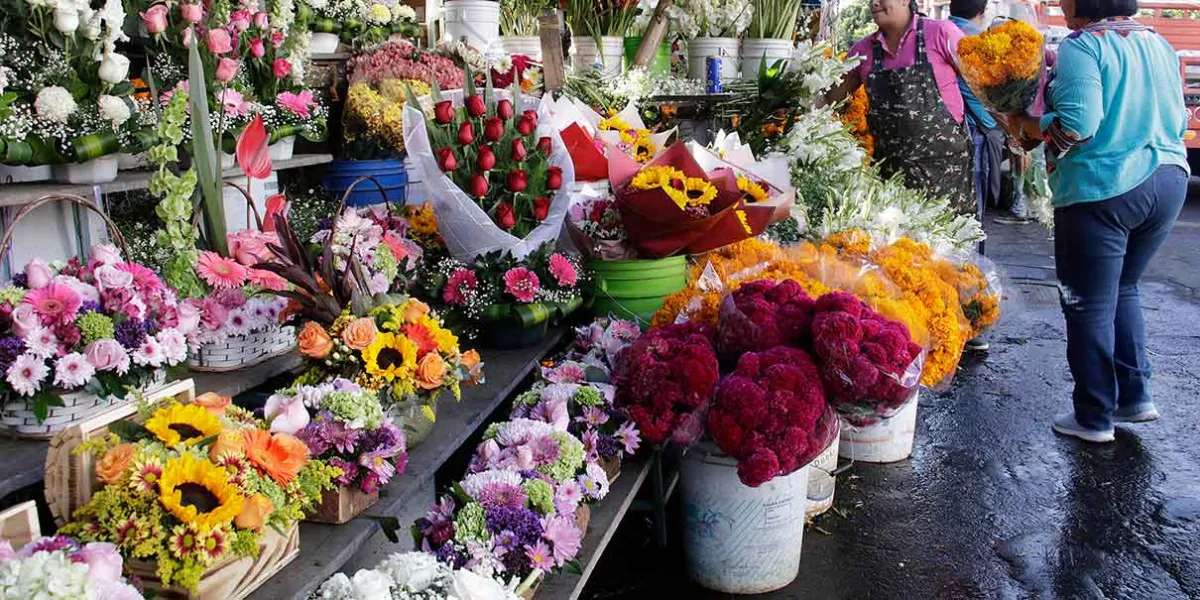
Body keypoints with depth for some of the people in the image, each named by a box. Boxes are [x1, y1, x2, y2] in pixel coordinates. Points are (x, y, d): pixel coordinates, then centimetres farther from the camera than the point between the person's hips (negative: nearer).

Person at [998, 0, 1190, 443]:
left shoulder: (1082, 45, -11)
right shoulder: (1158, 44, 12)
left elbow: (1077, 123, -21)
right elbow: (1178, 119, 16)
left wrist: (1022, 126, -7)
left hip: (1103, 189, -7)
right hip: (1169, 179, 8)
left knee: (1090, 305, 5)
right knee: (1122, 288, 24)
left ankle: (1094, 418, 14)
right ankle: (1134, 396, 24)